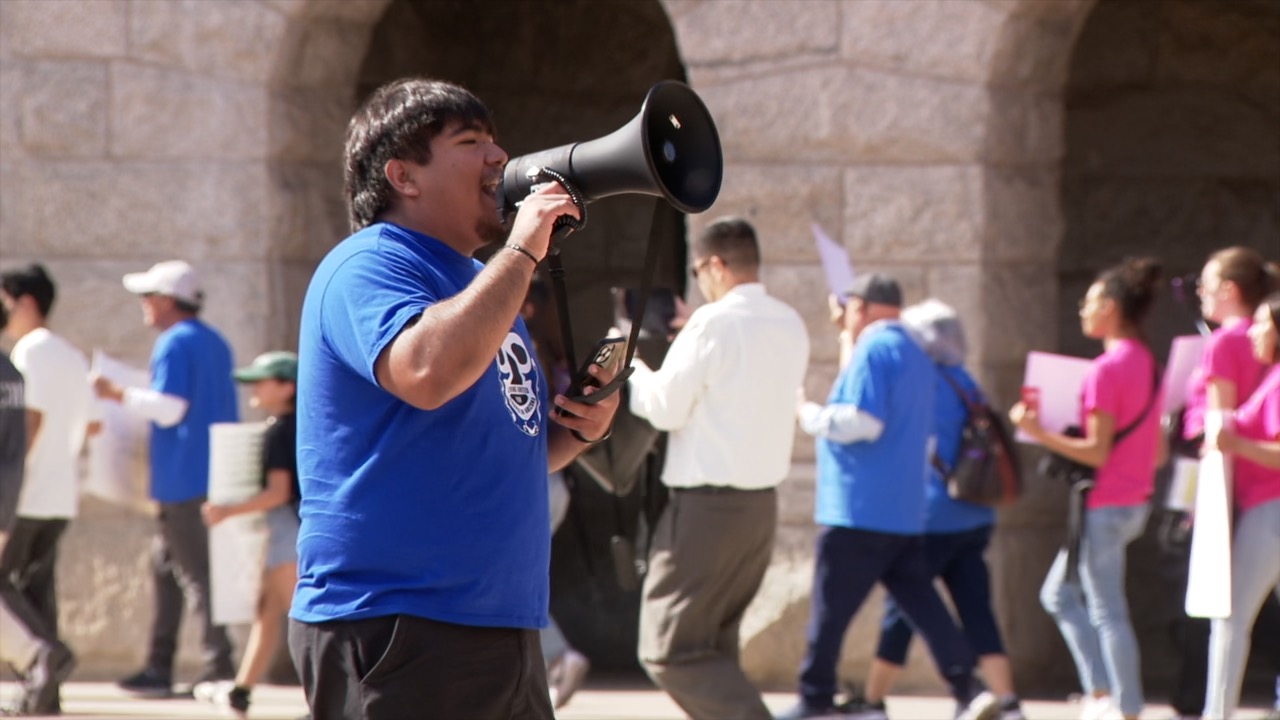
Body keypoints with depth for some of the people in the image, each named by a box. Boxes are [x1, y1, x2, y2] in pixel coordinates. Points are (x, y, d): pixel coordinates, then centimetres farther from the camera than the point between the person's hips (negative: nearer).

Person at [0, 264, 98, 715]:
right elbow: (91, 425, 19)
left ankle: (51, 648, -22)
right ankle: (42, 694, 2)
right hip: (62, 493, 8)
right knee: (37, 582, 8)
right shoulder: (73, 357, 16)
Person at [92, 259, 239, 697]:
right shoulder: (215, 343, 17)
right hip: (214, 475, 10)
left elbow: (169, 409, -19)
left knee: (195, 573, -8)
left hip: (183, 478, -10)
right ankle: (158, 668, 13)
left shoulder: (175, 344, -12)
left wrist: (118, 394, -11)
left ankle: (220, 665, -11)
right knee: (165, 566, 14)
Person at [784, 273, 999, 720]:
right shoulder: (917, 356, 18)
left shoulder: (872, 350, -11)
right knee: (921, 603, 4)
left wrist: (809, 415, -6)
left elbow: (863, 422, -20)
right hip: (906, 511, 9)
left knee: (830, 609, 0)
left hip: (860, 510, -9)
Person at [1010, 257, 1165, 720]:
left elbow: (1098, 452, -20)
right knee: (1059, 594, 17)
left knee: (1108, 613, -4)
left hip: (1104, 505, -10)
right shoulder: (1147, 364, 12)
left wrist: (1041, 434, -17)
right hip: (1136, 502, 10)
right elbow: (1157, 453, 14)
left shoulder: (1107, 369, -16)